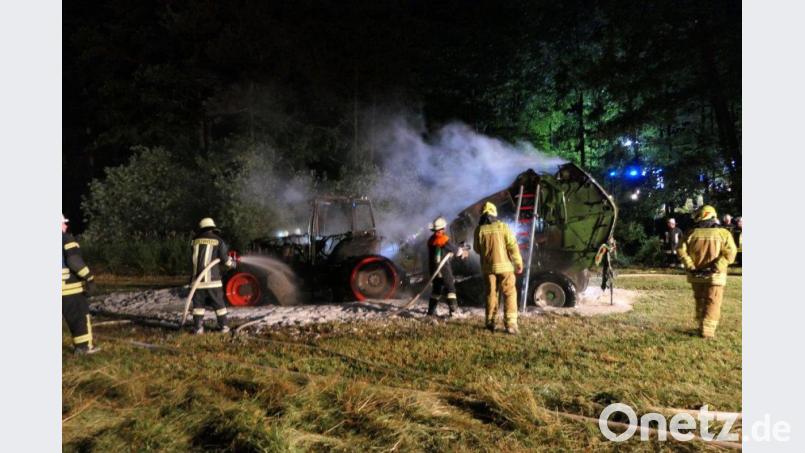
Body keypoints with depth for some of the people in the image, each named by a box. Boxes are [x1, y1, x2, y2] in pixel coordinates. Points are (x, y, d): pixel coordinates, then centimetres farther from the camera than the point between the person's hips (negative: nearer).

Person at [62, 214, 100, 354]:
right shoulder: (67, 239, -10)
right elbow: (74, 261, -19)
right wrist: (89, 278, -16)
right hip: (71, 286, -6)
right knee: (80, 315, 6)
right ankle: (84, 346, 11)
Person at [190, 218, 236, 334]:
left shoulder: (196, 240, 7)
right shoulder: (218, 241, -2)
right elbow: (226, 260, -5)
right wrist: (232, 263, 18)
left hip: (197, 279, 2)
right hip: (212, 279, -2)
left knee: (198, 304, 10)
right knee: (219, 304, 9)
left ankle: (198, 327, 6)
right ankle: (223, 326, 12)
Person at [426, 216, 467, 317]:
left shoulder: (431, 240, 9)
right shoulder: (444, 239, -14)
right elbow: (454, 249, -4)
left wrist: (459, 251, 20)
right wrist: (462, 253, 16)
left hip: (433, 268, 7)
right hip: (443, 268, -7)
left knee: (436, 289, 17)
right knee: (450, 288, -1)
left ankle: (431, 310, 20)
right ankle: (452, 308, -10)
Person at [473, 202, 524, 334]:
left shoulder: (479, 230, -2)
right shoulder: (503, 227, -5)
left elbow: (477, 249, 9)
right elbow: (513, 246, -7)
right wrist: (519, 263, 1)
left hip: (488, 267, 2)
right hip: (504, 266, -2)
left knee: (491, 294, 14)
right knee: (510, 294, 3)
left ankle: (490, 322, 17)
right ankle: (510, 324, -4)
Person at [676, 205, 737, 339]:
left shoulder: (692, 233, -1)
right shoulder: (723, 233, -5)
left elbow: (681, 249, -10)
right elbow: (729, 253, -16)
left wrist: (690, 267, -8)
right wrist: (715, 268, -16)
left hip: (696, 274, 2)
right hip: (715, 275, -2)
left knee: (700, 301, 18)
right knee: (712, 303, 5)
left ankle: (702, 327, 27)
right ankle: (707, 331, 0)